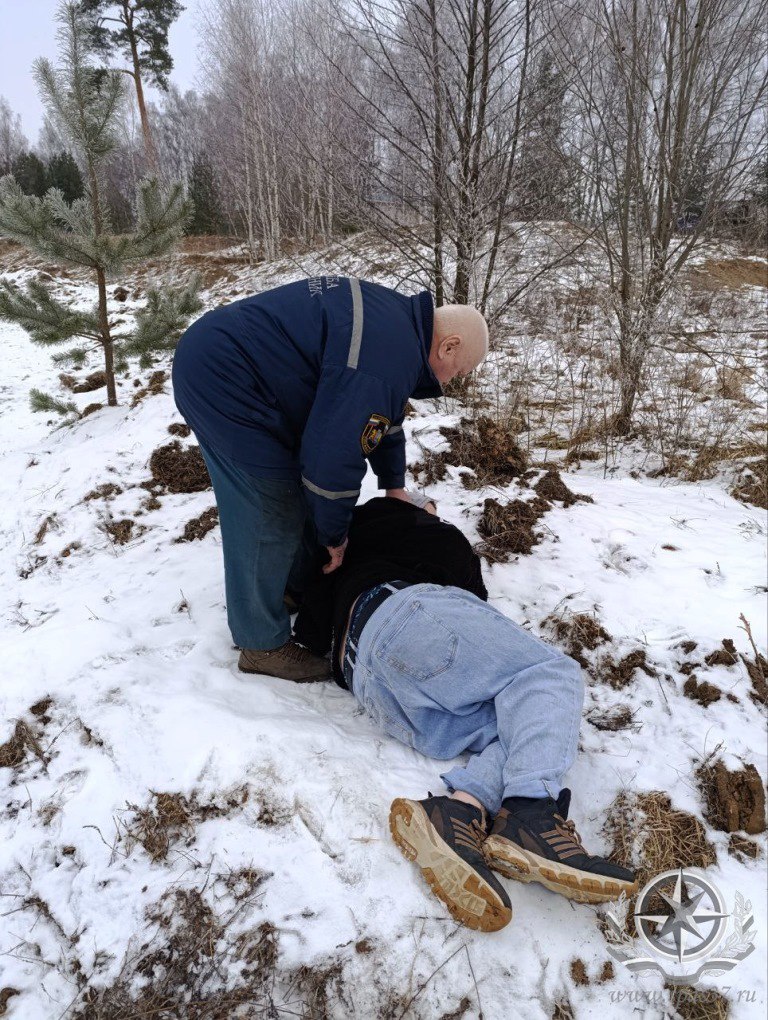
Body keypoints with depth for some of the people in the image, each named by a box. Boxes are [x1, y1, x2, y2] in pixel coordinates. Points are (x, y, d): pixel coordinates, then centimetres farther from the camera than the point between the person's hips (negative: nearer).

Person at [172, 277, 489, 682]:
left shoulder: (397, 317, 10)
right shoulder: (388, 359, -24)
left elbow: (382, 417, 22)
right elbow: (333, 455, -24)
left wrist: (395, 487, 26)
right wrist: (333, 534, -8)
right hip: (221, 380, -11)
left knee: (297, 492, 19)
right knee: (271, 517, -6)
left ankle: (300, 584, 37)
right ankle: (262, 645, 9)